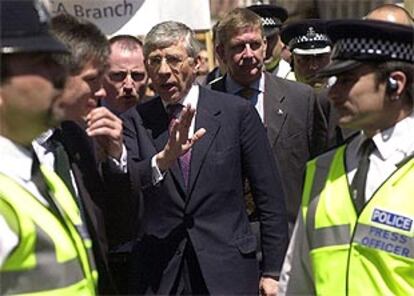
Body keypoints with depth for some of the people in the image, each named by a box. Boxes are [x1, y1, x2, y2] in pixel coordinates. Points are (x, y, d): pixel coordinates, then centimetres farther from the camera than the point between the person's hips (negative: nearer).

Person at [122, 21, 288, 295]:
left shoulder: (237, 112, 1)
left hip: (227, 271, -1)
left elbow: (270, 199, 2)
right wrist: (163, 159, -27)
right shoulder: (134, 121, 5)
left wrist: (272, 272, 1)